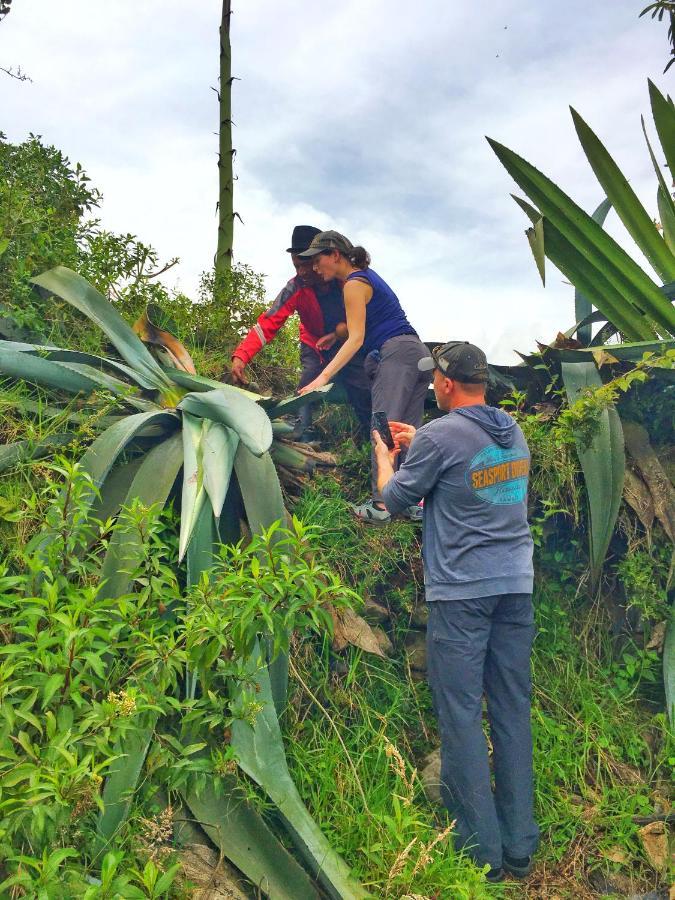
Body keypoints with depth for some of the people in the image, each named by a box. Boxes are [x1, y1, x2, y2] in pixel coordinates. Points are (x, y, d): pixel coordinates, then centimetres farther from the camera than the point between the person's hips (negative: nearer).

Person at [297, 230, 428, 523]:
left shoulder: (354, 284, -4)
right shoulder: (367, 275, 23)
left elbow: (356, 339, -12)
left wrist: (323, 376, -17)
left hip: (395, 353, -10)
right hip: (418, 353, 10)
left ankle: (380, 504, -19)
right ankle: (415, 502, 3)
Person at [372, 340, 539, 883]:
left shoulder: (439, 436, -12)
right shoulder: (514, 433, 10)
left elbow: (397, 499, 0)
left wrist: (384, 457, 19)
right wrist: (418, 443, 29)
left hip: (461, 592, -7)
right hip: (516, 584, 7)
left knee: (461, 717, 3)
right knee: (513, 711, 12)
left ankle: (481, 852, 11)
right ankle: (520, 847, 23)